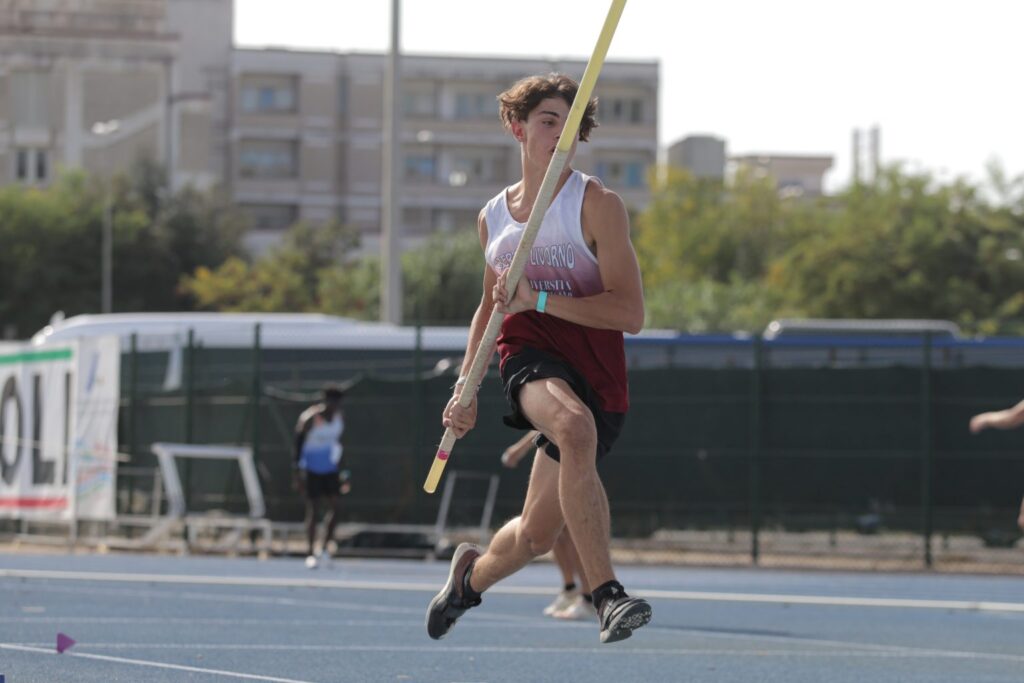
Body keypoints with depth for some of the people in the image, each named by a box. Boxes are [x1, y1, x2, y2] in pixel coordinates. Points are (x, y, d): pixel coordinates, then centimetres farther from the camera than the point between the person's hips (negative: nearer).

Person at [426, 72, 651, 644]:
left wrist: (539, 300, -19)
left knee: (536, 536, 2)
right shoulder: (493, 217, 12)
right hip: (531, 357, 1)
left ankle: (472, 574, 40)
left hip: (597, 377, -1)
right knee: (575, 425, -36)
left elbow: (631, 313, -11)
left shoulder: (597, 204, -4)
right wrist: (467, 387, 19)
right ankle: (608, 596, -38)